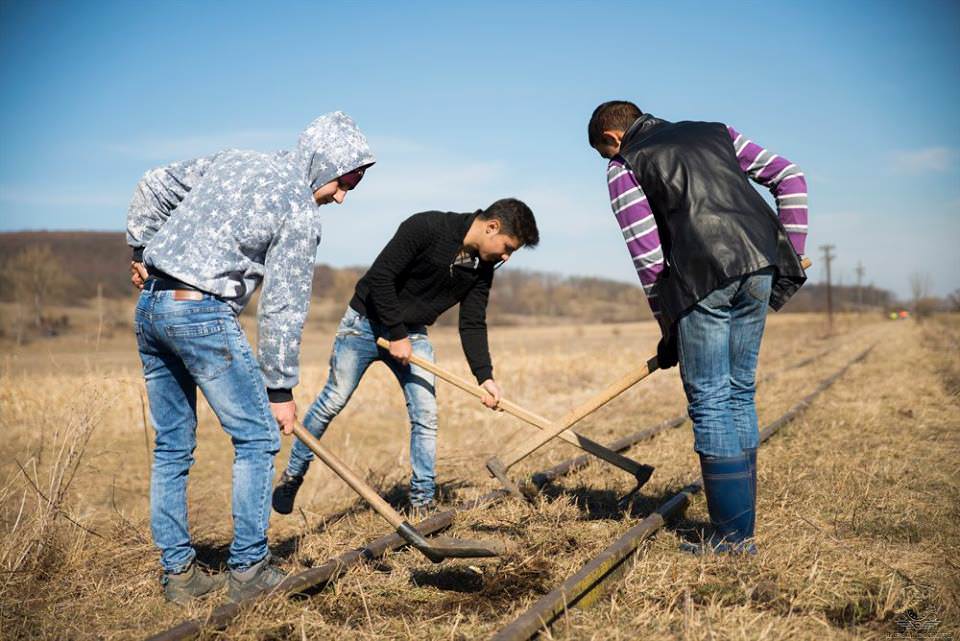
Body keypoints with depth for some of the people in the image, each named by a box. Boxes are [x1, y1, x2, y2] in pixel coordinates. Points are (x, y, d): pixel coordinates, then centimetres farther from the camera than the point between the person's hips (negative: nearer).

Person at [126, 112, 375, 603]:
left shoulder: (232, 160, 16)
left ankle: (178, 572, 20)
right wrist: (280, 388, -1)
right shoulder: (299, 213, -6)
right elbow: (283, 309, -8)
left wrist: (141, 250, 28)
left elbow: (154, 186, 22)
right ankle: (248, 570, 6)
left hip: (149, 306, 9)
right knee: (257, 439, 3)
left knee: (172, 447, 13)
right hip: (202, 314, -8)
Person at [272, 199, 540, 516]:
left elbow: (472, 325, -3)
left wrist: (485, 376, -14)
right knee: (332, 403, 1)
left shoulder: (482, 268, -5)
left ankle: (422, 502, 8)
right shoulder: (425, 227, -25)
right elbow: (379, 277, -25)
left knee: (426, 416, -3)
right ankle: (292, 476, 21)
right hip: (366, 322, -6)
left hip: (413, 334, 6)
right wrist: (396, 335, -21)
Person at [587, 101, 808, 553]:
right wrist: (791, 256, 18)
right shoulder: (716, 133, 25)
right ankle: (742, 529, 22)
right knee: (739, 394, 14)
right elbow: (789, 177, 18)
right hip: (760, 267, 6)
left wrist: (668, 328, 10)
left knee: (710, 402, 2)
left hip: (701, 275, -6)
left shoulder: (623, 168, 10)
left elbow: (647, 256, 3)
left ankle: (732, 538, 5)